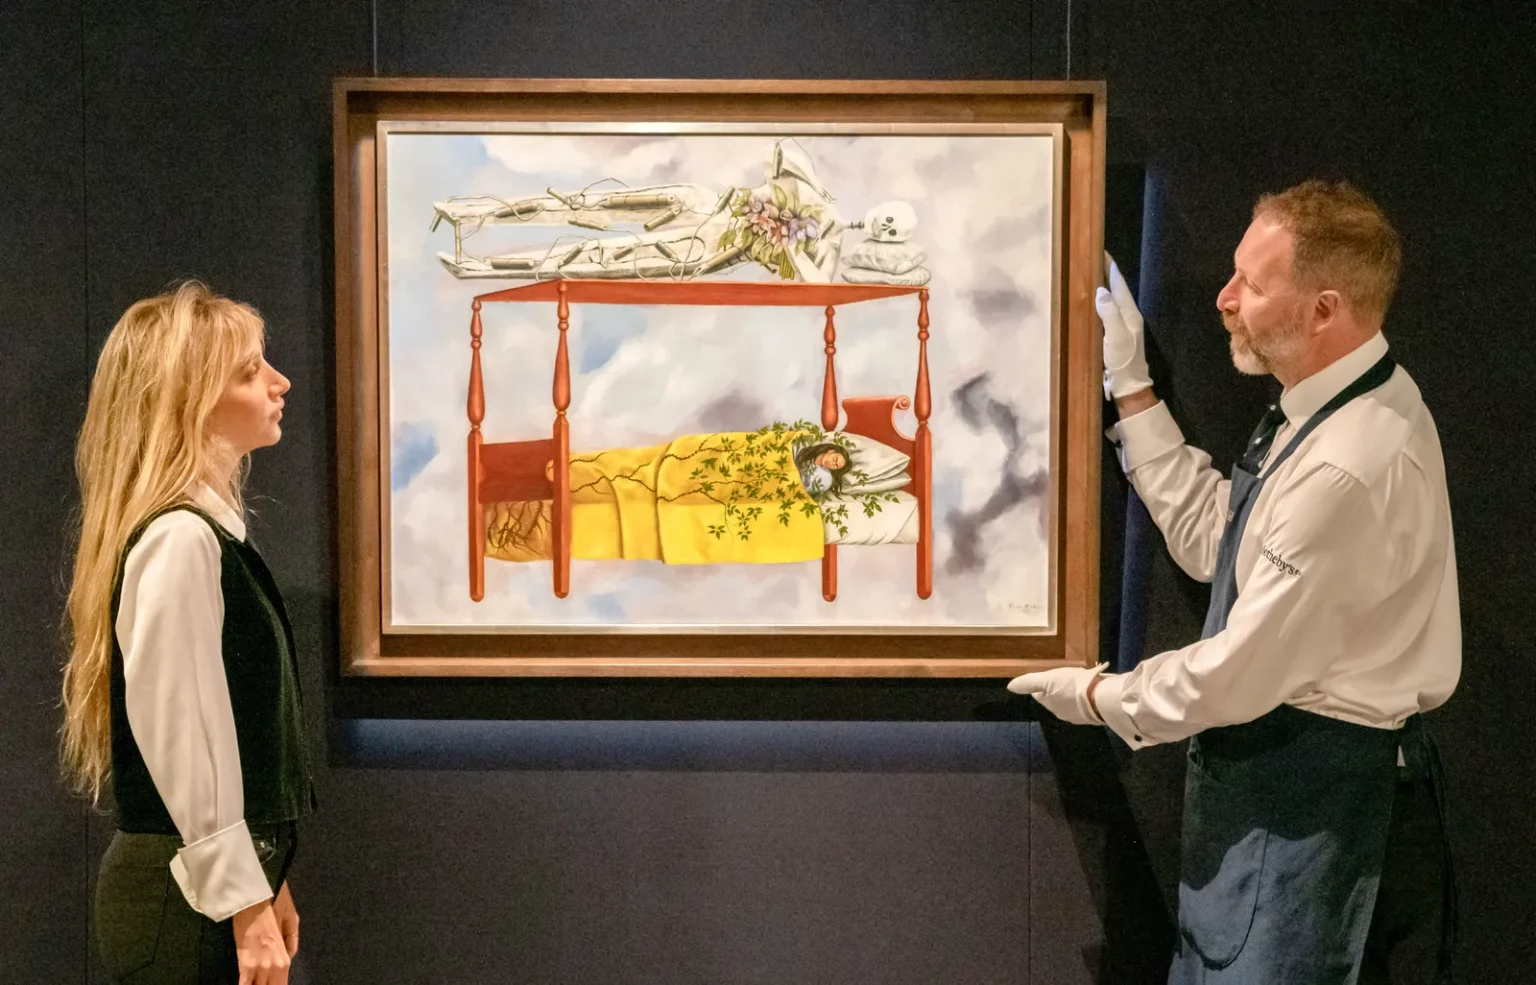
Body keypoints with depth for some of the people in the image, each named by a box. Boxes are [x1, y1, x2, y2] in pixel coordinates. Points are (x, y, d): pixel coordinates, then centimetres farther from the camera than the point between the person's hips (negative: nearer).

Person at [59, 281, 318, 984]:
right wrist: (245, 904, -17)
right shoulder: (180, 539, -18)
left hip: (223, 878, 9)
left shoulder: (211, 530, 11)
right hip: (188, 899, -9)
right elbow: (179, 737, -21)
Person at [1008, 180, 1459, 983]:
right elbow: (1210, 540, 8)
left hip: (1303, 777, -10)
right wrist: (1132, 390, 6)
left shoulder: (1350, 467, -30)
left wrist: (1100, 697, -8)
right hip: (1264, 746, 10)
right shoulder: (1340, 402, 2)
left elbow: (1245, 673, -25)